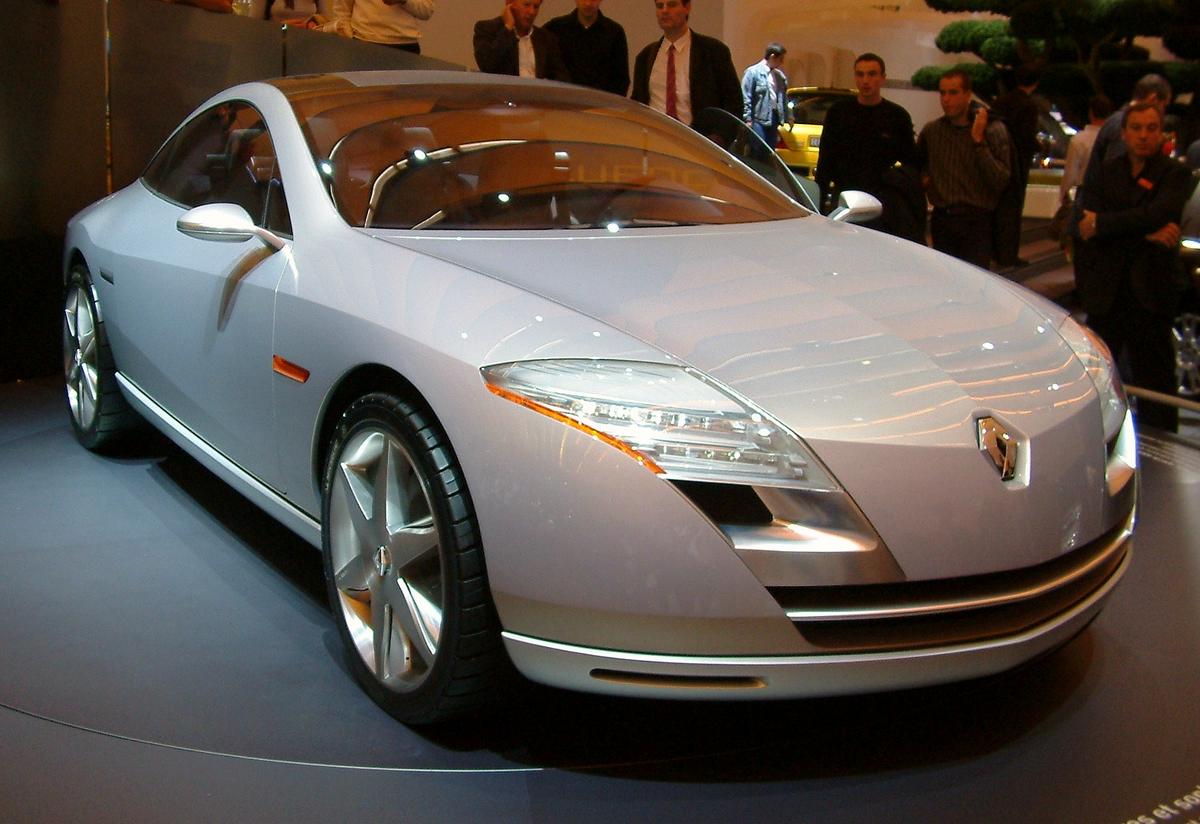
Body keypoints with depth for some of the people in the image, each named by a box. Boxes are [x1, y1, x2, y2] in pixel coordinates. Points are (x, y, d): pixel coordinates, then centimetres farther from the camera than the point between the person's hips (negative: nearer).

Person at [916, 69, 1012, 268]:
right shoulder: (931, 130, 8)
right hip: (942, 221, 4)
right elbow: (917, 162, 28)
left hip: (977, 223, -4)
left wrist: (978, 141, -16)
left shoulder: (993, 130, -3)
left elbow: (1001, 181, -13)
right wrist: (923, 177, 7)